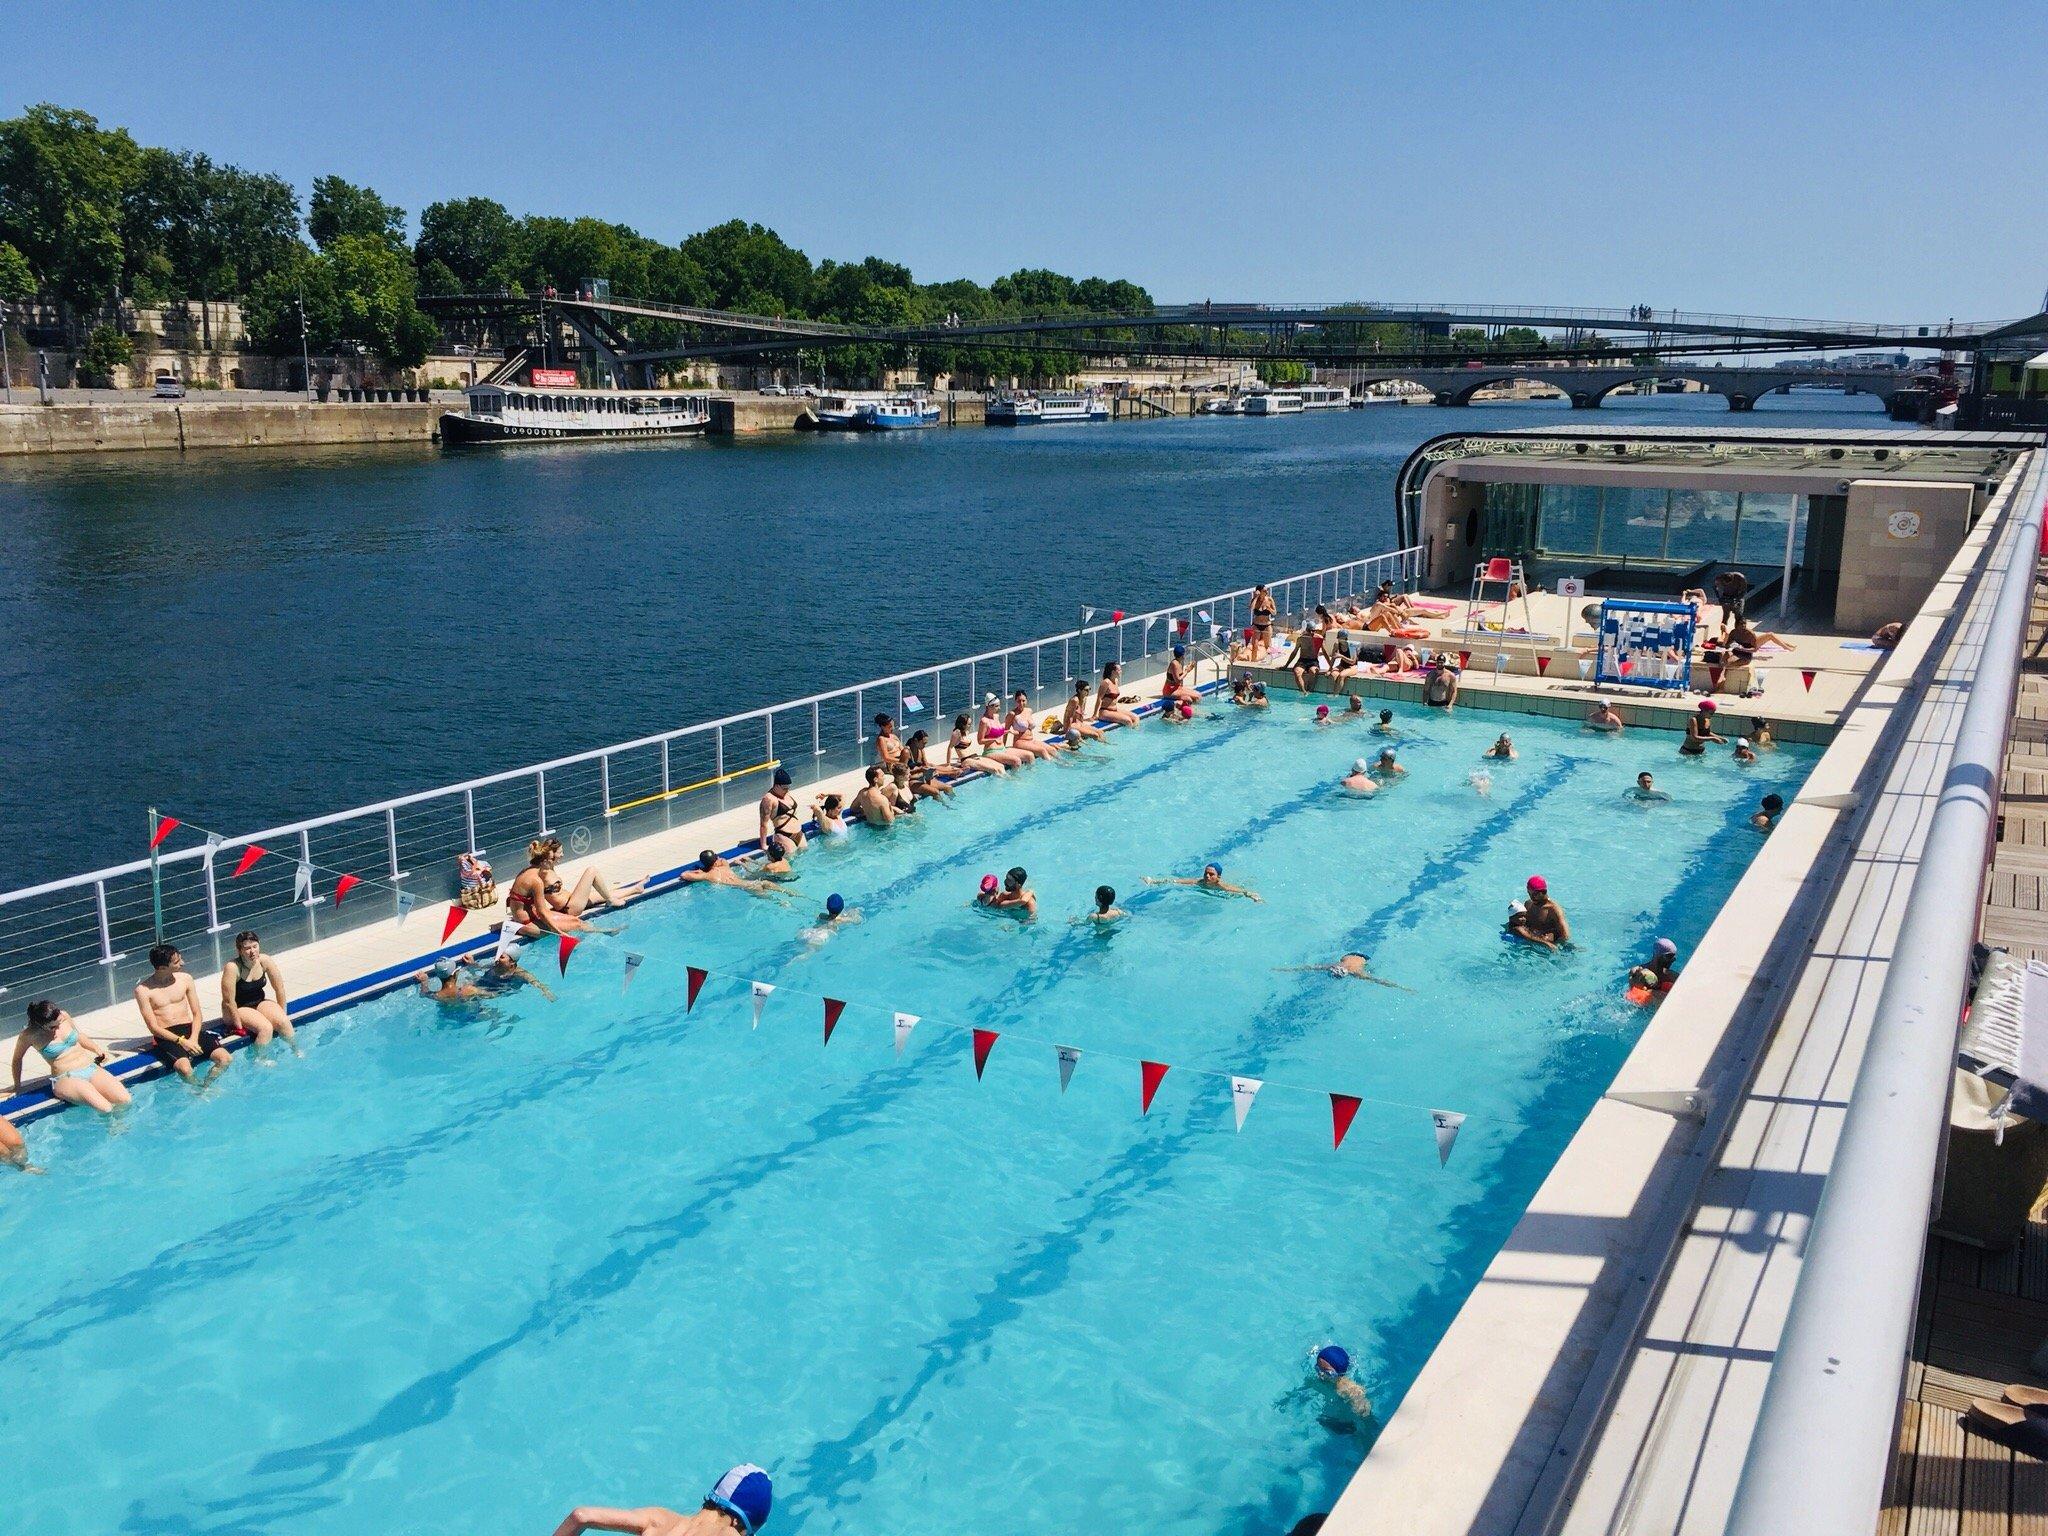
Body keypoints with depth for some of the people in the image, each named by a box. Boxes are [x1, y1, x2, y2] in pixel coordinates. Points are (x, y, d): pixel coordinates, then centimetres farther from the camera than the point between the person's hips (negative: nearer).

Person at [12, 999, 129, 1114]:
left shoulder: (63, 1016, 3)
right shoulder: (30, 1036, -6)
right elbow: (17, 1059, 13)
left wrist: (97, 1048, 7)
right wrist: (17, 1086, 22)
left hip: (91, 1068, 4)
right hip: (66, 1079, -4)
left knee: (124, 1100, -22)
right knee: (105, 1108, -31)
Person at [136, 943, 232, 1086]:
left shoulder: (185, 979, 8)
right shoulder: (143, 990, -4)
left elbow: (197, 1014, 9)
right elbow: (153, 1027, -7)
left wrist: (193, 1039, -9)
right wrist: (181, 1041, -18)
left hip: (190, 1029, 4)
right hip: (166, 1036, -4)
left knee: (226, 1059, -20)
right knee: (184, 1069, -33)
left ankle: (205, 1086, -1)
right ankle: (198, 1088, -3)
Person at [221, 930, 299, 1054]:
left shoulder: (264, 961, -12)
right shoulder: (233, 968, -25)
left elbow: (279, 988, -2)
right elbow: (229, 1001, -22)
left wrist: (282, 1013, 0)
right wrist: (239, 1026, -18)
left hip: (259, 1002, 4)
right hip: (239, 1009, -4)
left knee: (283, 1022, -20)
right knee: (266, 1028, -28)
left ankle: (297, 1051, 0)